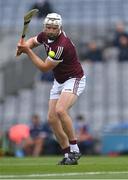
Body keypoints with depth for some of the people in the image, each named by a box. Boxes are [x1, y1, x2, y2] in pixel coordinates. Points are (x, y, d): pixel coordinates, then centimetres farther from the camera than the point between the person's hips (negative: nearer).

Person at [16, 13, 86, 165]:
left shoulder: (62, 45, -31)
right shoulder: (45, 35, -6)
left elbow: (44, 67, -23)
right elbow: (33, 41, 17)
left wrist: (28, 51, -22)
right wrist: (24, 46, -5)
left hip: (74, 80, -9)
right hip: (59, 82, 9)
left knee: (60, 110, -30)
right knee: (52, 118, 1)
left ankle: (74, 149, -21)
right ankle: (67, 154, 9)